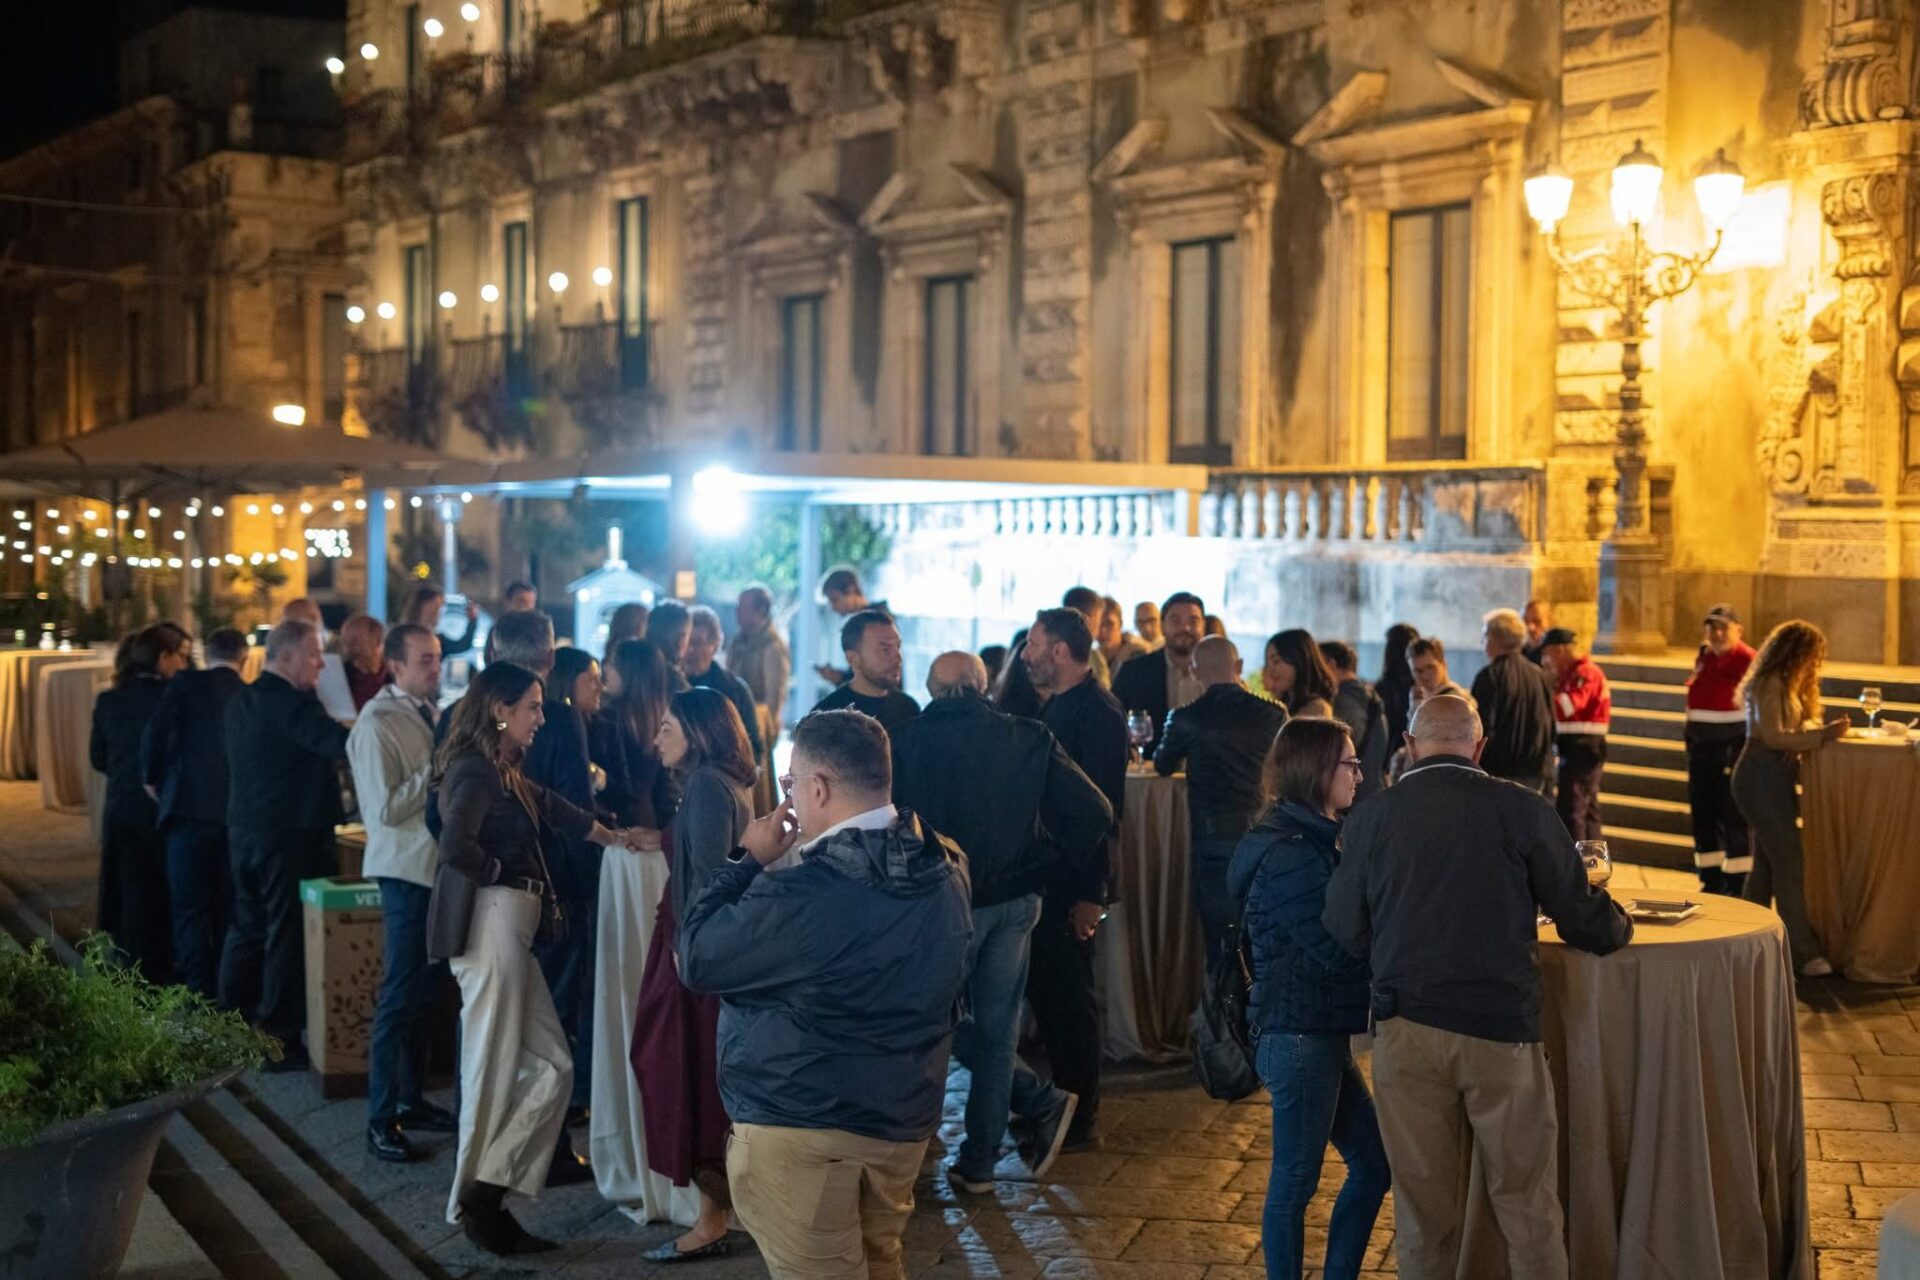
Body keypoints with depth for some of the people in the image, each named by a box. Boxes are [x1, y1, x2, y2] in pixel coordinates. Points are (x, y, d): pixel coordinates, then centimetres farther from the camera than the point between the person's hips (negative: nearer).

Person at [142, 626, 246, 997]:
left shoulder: (185, 683, 1)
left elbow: (155, 732, -11)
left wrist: (153, 778, 4)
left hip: (189, 807, -3)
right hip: (237, 811, 3)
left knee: (191, 907, 0)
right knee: (227, 908, 11)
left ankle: (197, 992, -6)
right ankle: (226, 991, 13)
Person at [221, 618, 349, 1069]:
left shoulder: (241, 701, 10)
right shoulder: (292, 703, -17)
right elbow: (343, 746, -27)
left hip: (244, 832, 8)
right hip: (292, 837, -8)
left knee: (246, 928, 17)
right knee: (288, 936, -1)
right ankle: (279, 1039, 3)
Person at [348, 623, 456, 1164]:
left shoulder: (433, 713, 11)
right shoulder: (378, 723, -13)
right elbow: (386, 809, -19)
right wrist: (436, 771, -17)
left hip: (441, 865, 8)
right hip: (406, 869, -8)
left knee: (424, 992, 15)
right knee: (400, 995, -3)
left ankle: (412, 1100, 26)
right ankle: (381, 1119, 5)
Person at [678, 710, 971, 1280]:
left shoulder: (802, 894, -27)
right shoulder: (947, 868, -4)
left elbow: (697, 958, -14)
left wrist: (748, 861, -7)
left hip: (802, 1127, -7)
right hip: (904, 1117, 7)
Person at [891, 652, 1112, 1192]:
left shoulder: (908, 740, -8)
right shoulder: (1030, 739, -3)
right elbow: (1094, 812, -6)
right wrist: (1056, 868, 6)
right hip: (1017, 899, 3)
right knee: (997, 1028, 12)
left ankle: (1043, 1101, 15)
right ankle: (978, 1163, 16)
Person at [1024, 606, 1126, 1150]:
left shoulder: (1097, 711, -16)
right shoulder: (1057, 705, 13)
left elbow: (1104, 805, -20)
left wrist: (1091, 891, -22)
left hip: (1073, 879, -9)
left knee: (1068, 994, -1)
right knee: (1044, 988, 15)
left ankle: (1080, 1119, 10)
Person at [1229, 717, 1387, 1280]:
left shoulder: (1311, 840, 13)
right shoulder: (1289, 854, -18)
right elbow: (1338, 948, -19)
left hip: (1319, 1032, 10)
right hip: (1298, 1036, -10)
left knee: (1372, 1163, 15)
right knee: (1296, 1180, 2)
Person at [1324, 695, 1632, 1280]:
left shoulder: (1369, 818, -2)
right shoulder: (1522, 810, -6)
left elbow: (1347, 934, 3)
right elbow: (1585, 923, -1)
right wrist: (1618, 926, 21)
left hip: (1404, 1031, 2)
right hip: (1500, 1028, -1)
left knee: (1422, 1208, 14)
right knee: (1526, 1207, 10)